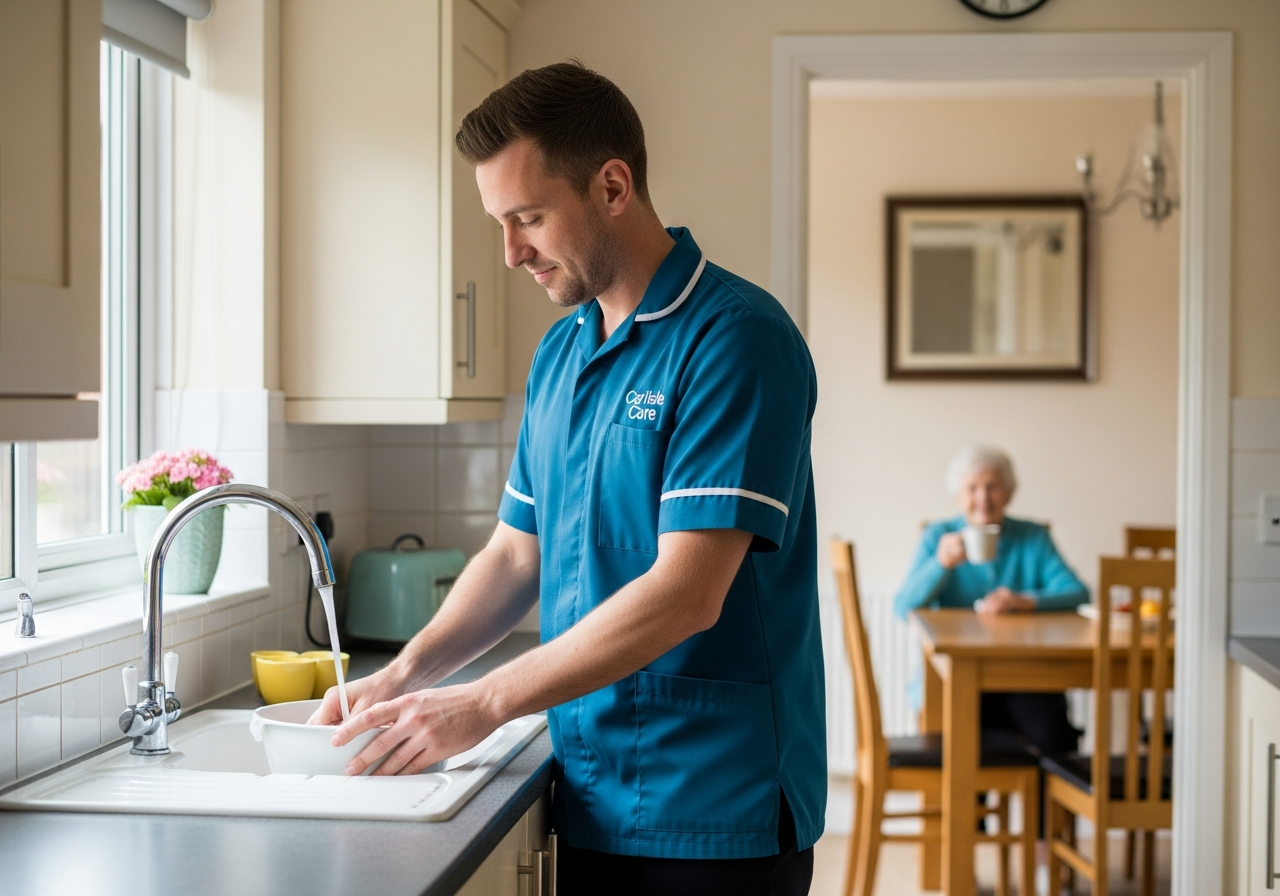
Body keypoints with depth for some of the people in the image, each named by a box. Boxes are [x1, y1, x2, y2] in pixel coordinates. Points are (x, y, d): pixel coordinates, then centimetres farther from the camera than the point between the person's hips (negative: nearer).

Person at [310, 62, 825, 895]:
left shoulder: (734, 337, -15)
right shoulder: (560, 352, 10)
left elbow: (685, 594, -22)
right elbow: (515, 556, 14)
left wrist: (481, 704, -20)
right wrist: (403, 677, -1)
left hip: (712, 818, -6)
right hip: (590, 800, 7)